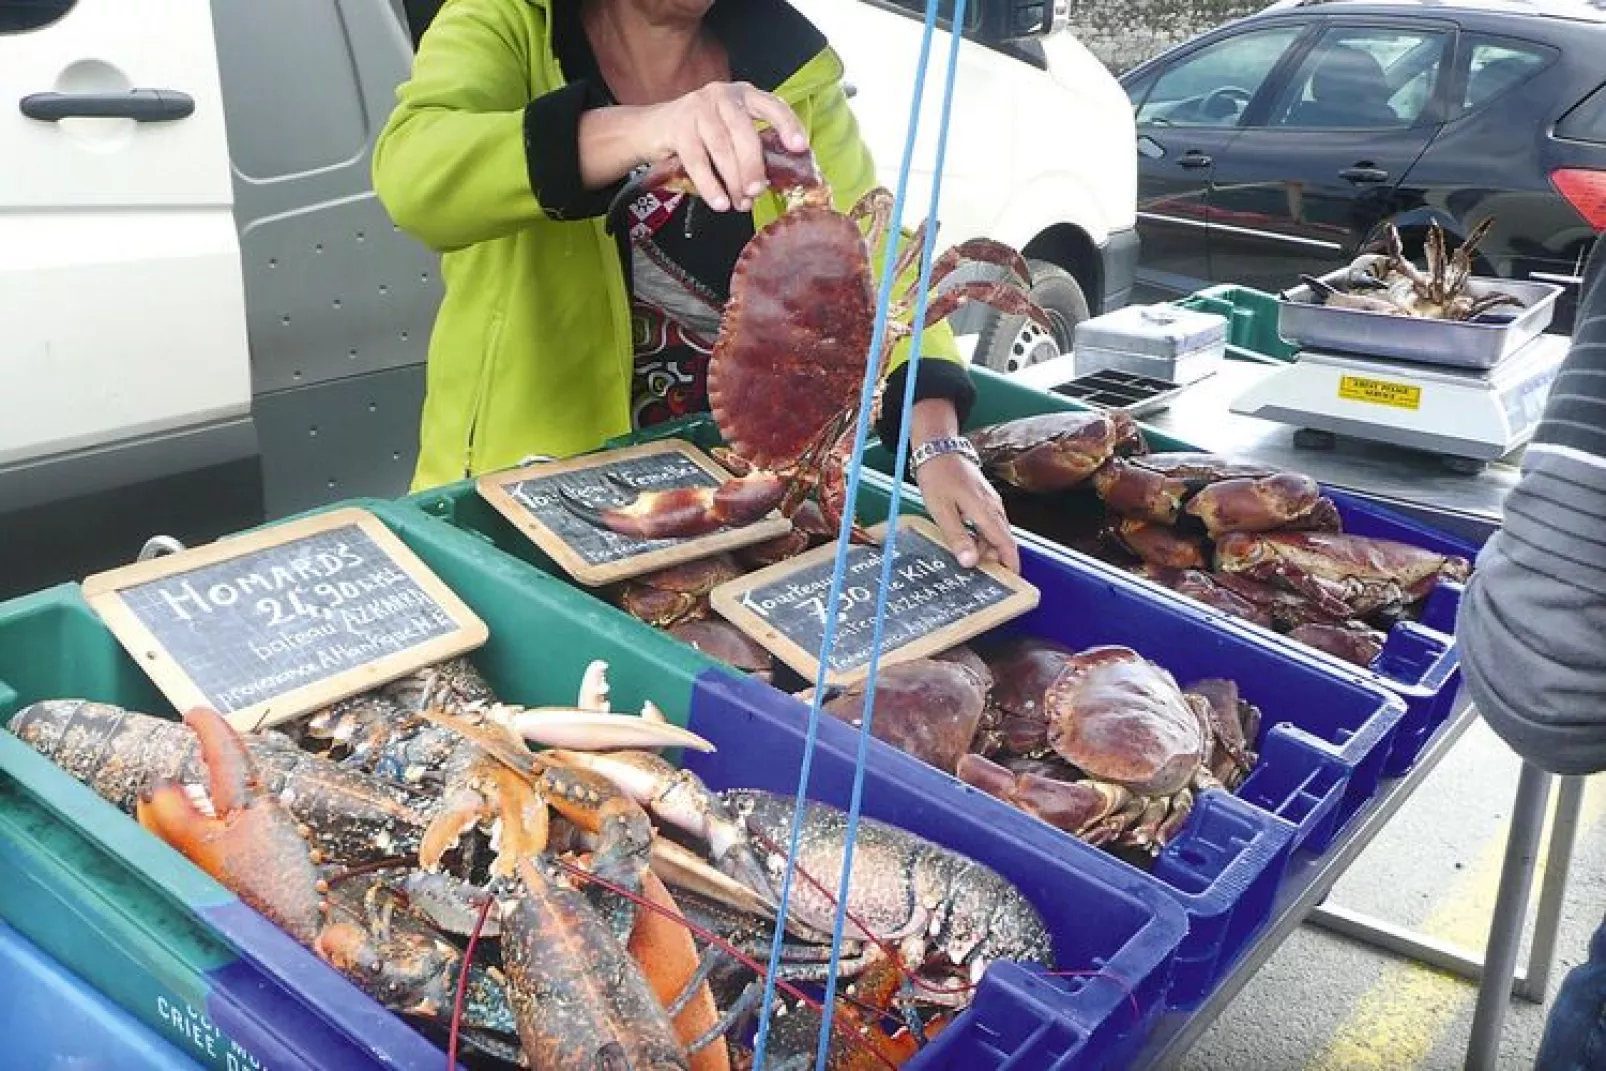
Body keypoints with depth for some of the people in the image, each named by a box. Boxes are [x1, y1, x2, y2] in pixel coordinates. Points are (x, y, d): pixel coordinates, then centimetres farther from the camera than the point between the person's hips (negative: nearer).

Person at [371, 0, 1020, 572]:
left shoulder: (787, 64, -2)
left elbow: (871, 253, -10)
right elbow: (411, 174, -30)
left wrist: (938, 443, -26)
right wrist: (638, 129, -45)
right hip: (528, 480, -2)